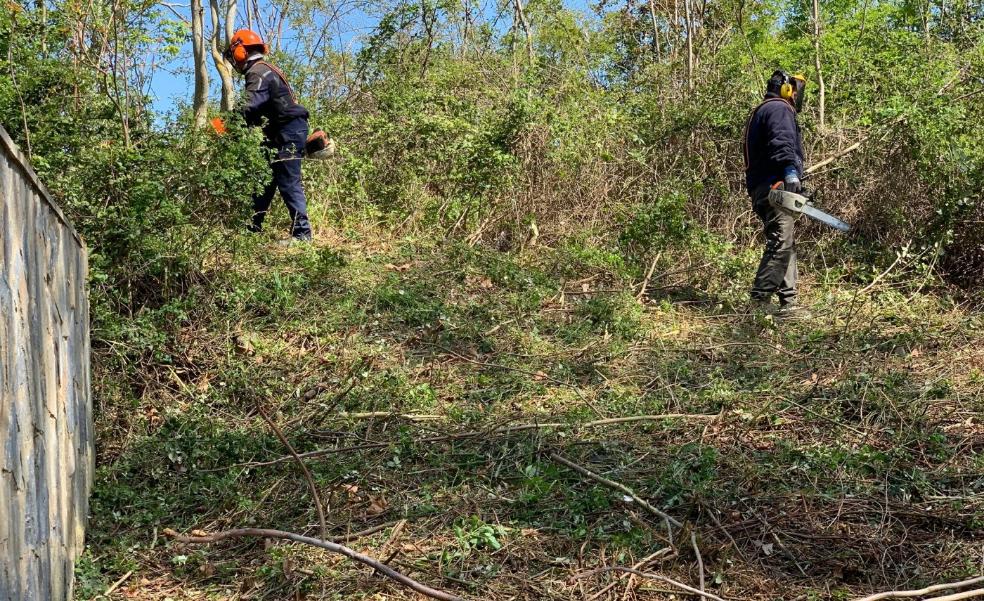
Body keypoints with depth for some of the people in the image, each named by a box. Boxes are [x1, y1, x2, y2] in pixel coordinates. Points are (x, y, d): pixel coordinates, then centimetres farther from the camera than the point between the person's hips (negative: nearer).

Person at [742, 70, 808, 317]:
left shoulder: (761, 112, 29)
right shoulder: (779, 109, -2)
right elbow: (781, 142, -22)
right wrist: (791, 170, -33)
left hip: (761, 190, 11)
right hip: (776, 186, -11)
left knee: (785, 245, 10)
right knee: (781, 244, -15)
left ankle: (788, 303, 8)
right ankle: (760, 301, -17)